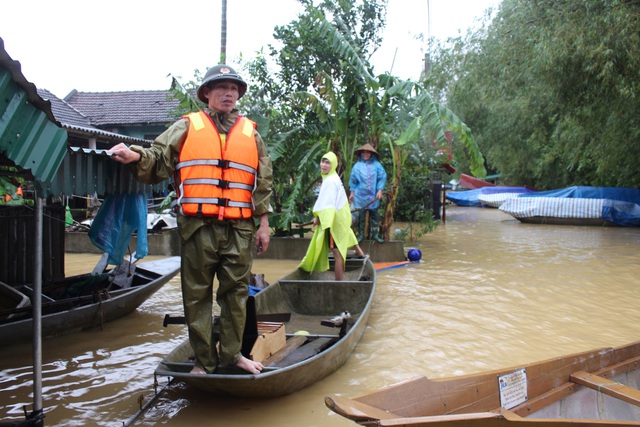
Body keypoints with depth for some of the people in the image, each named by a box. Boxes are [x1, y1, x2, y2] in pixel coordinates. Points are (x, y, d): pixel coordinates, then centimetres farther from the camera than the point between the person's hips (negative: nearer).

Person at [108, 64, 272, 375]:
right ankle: (204, 360, 18)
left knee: (236, 292, 9)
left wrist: (264, 223, 9)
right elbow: (159, 160, 1)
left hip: (239, 229, 2)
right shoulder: (187, 127, 9)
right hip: (198, 227, -2)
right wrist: (136, 156, -20)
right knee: (197, 296, 5)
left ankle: (232, 353, 24)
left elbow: (263, 182, 14)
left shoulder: (250, 133, 15)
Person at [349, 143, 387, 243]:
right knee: (361, 215, 6)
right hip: (360, 195, 0)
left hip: (373, 195, 0)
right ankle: (361, 234, 15)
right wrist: (352, 193, 8)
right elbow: (353, 180, 7)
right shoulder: (357, 165, 0)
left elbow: (382, 178, -2)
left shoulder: (376, 165, -3)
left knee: (374, 215, 5)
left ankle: (375, 234, 13)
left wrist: (380, 190, -8)